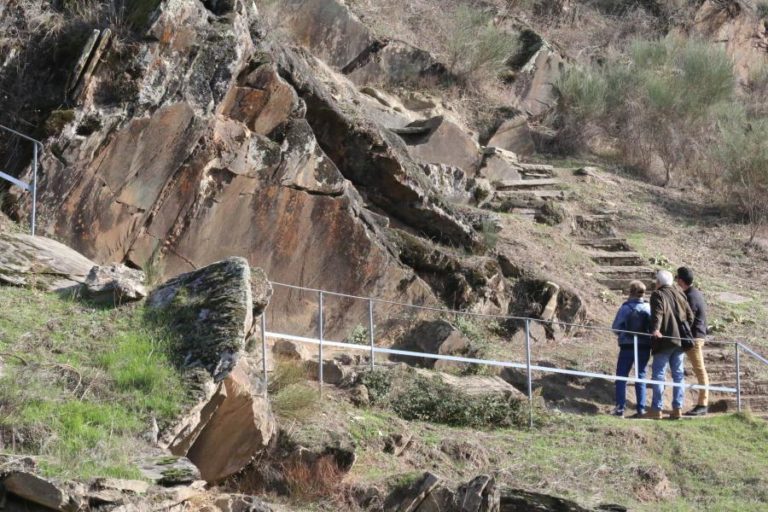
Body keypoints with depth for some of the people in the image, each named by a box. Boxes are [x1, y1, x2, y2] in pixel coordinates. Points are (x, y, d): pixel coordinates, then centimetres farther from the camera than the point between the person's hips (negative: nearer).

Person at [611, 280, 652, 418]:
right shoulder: (649, 308, -4)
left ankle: (620, 408, -1)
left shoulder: (625, 308, -11)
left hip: (627, 346, -3)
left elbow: (615, 328, -9)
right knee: (641, 377, 11)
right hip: (644, 347, 3)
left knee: (621, 376, 6)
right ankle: (641, 408, 6)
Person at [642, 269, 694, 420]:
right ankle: (677, 408, 6)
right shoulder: (680, 295, 16)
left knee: (659, 374, -4)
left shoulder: (658, 295, -3)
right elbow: (690, 315, 15)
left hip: (664, 340, -6)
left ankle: (656, 409, -7)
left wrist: (655, 329, -34)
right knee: (678, 374, 9)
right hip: (680, 340, 6)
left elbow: (657, 314, -20)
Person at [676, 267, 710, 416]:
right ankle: (703, 404, 12)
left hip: (693, 337, -10)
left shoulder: (691, 297, -16)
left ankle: (703, 404, -8)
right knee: (699, 370, 10)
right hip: (697, 336, 10)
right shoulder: (696, 293, 14)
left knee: (699, 370, -8)